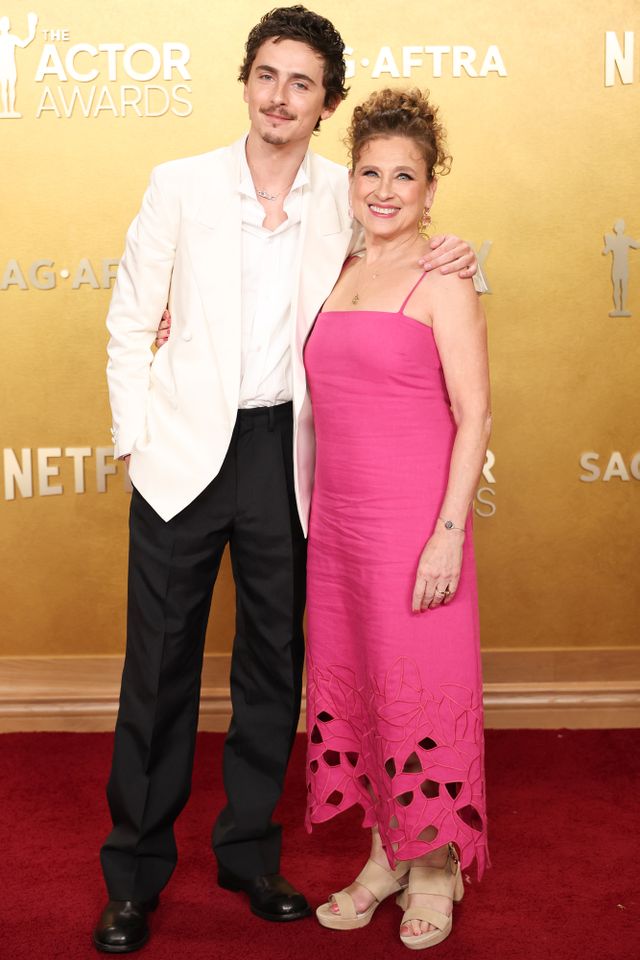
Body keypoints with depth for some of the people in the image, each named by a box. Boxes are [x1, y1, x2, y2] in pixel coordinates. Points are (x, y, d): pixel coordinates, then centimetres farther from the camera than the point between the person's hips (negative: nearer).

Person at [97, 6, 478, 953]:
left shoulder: (344, 196, 2)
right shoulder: (180, 184, -2)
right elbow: (130, 324, 2)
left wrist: (440, 265, -2)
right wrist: (135, 440, -5)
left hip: (287, 451, 2)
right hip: (186, 448, -1)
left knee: (274, 658, 11)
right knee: (160, 660, 4)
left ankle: (249, 850, 29)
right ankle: (135, 872, 20)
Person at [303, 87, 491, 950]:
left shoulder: (442, 281, -7)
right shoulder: (339, 275, 12)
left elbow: (474, 415, -11)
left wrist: (449, 532, -18)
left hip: (413, 519, -6)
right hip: (338, 518, 7)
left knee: (419, 685, 2)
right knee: (349, 681, 12)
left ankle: (435, 867, 21)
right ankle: (386, 855, 28)